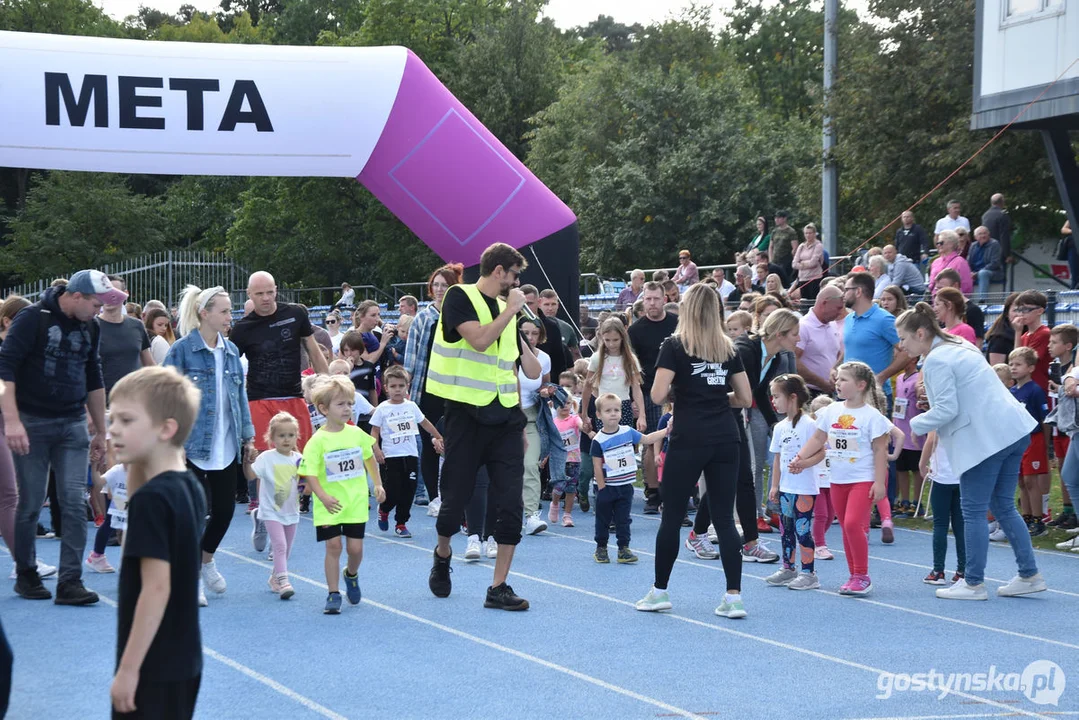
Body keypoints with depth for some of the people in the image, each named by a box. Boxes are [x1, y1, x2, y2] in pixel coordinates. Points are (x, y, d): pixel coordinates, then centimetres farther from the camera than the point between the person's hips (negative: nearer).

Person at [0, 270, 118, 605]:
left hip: (73, 425, 4)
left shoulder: (90, 327, 7)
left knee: (75, 503, -5)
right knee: (30, 505, 2)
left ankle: (70, 582, -3)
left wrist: (101, 432, 19)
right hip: (32, 423, -4)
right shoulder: (33, 319, -11)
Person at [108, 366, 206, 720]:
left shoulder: (152, 498, -20)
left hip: (153, 666, -9)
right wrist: (135, 467, 5)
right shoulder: (190, 489, 5)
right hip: (181, 659, 9)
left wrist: (129, 668, -20)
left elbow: (157, 588, -23)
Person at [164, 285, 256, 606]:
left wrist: (248, 437, 13)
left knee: (224, 509, 7)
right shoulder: (182, 350, -9)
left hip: (227, 447, 6)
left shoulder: (231, 351, 9)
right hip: (193, 445, -5)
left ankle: (206, 559, 33)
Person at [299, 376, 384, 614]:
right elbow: (309, 474, -14)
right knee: (333, 546, -5)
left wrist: (378, 484, 19)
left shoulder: (357, 434, 1)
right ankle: (333, 594, 6)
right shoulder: (318, 441, -11)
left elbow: (369, 458, 19)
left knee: (355, 548, 3)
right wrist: (323, 497, -26)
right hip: (329, 506, -3)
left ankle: (351, 575, 35)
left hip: (356, 503, 3)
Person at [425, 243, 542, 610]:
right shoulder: (460, 297, -4)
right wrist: (511, 310, -12)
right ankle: (442, 556, 34)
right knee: (455, 500, 3)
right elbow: (479, 339, -21)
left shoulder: (508, 310, 15)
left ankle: (499, 587, 1)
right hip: (467, 415, -5)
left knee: (511, 504, -4)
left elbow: (531, 370, 21)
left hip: (505, 419, 5)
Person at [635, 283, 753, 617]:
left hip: (689, 439, -4)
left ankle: (660, 591, 16)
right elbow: (745, 398, 13)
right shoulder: (728, 348, 11)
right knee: (724, 518, 4)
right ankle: (734, 597, -1)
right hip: (726, 438, 4)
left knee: (672, 516, 7)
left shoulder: (675, 346, -2)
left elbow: (658, 396, -8)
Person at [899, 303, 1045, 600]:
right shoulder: (959, 346, 18)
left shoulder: (936, 361, -12)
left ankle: (973, 584, 3)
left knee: (973, 511, -1)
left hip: (984, 439, -10)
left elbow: (946, 409, -18)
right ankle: (1029, 575, 16)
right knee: (1003, 507, 15)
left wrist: (912, 426, -4)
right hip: (1013, 430, 10)